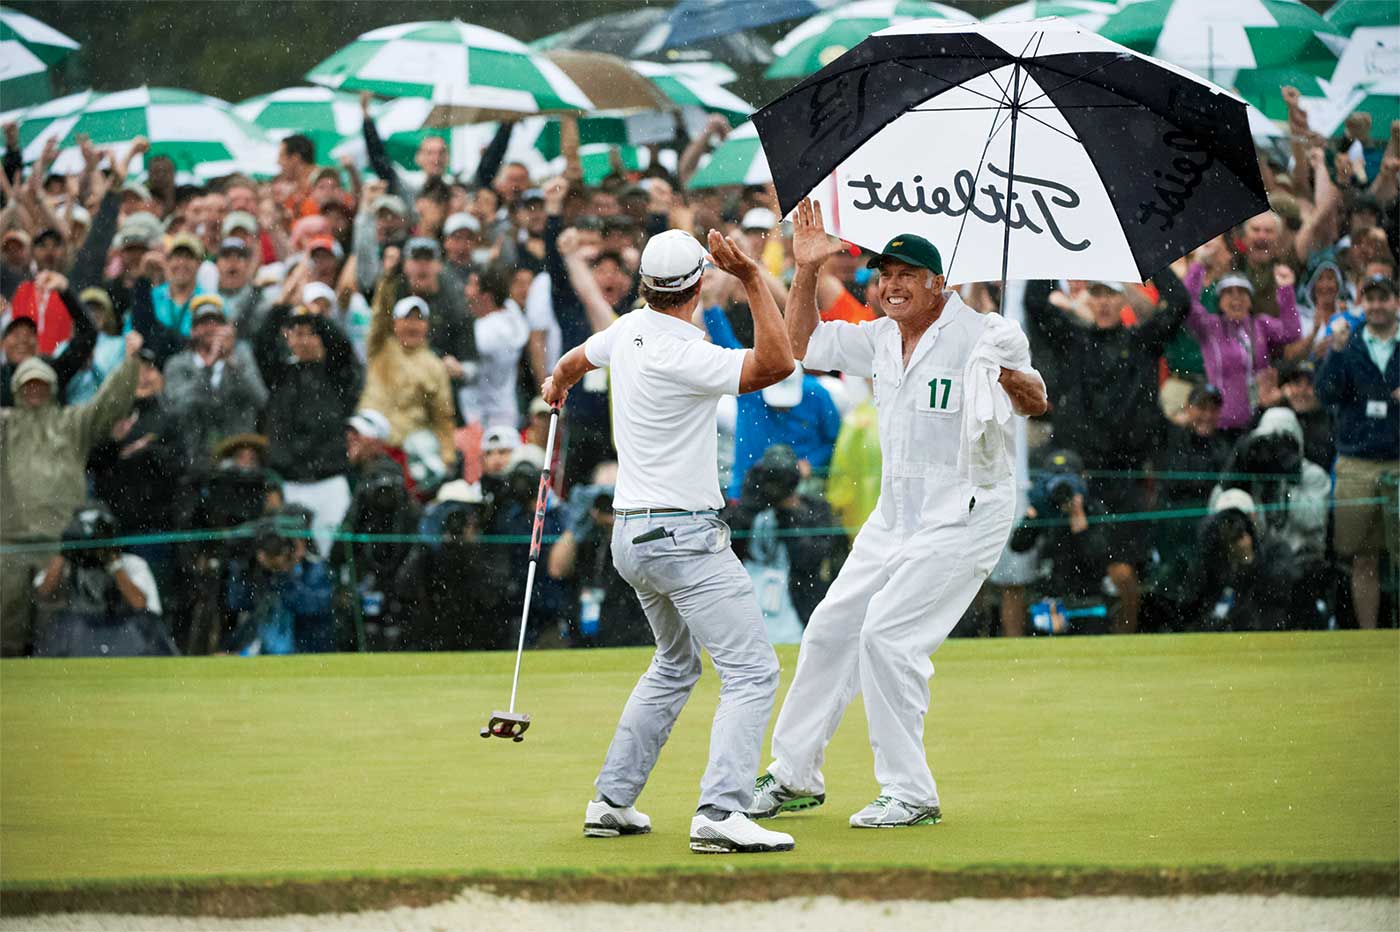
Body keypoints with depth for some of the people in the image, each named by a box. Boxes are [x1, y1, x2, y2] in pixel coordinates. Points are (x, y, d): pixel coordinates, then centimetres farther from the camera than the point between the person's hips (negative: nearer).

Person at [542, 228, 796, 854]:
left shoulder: (630, 331, 5)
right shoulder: (681, 356, -21)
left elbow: (574, 360, 27)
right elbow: (777, 363, -29)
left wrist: (557, 385, 51)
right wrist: (752, 279, -26)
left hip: (631, 537, 9)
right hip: (685, 537, -9)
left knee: (674, 668, 26)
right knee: (752, 672, -12)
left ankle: (612, 801, 24)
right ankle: (720, 814, -26)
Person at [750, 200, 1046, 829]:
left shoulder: (981, 334, -14)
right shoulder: (882, 339, 9)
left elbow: (1036, 402, -24)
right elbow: (803, 345, 19)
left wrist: (1009, 376, -47)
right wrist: (806, 274, 6)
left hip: (965, 512, -8)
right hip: (896, 512, 8)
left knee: (888, 636, -17)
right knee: (831, 628, 10)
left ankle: (910, 795, -9)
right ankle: (795, 776, 22)